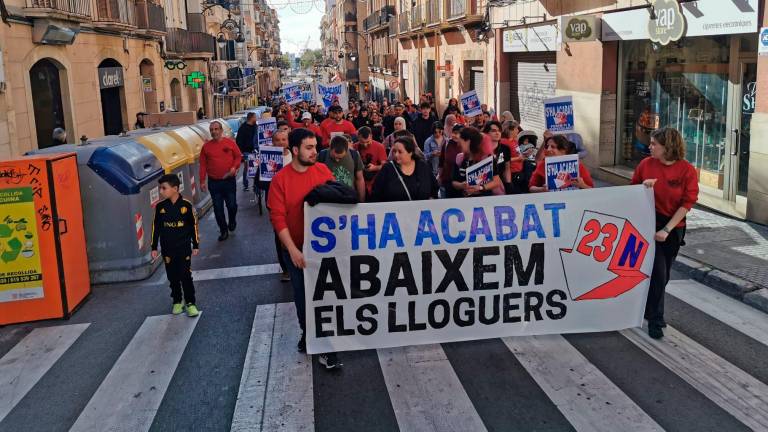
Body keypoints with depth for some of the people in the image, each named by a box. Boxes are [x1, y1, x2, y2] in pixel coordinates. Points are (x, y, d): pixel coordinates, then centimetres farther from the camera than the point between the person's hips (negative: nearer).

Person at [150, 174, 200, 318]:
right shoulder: (160, 206, -4)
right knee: (173, 276, 10)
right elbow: (156, 227, 4)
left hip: (184, 247, -2)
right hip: (167, 249, 2)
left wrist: (196, 245, 2)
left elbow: (194, 225, -1)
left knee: (186, 276, -3)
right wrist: (154, 247, 5)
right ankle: (177, 301, 24)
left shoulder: (186, 205, -9)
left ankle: (190, 303, 8)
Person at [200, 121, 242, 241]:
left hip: (229, 180, -1)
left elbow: (238, 156, 5)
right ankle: (224, 231, 16)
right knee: (218, 208, 3)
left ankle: (232, 221, 35)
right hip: (213, 182, 1)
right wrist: (202, 181, 0)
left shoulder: (230, 143, -1)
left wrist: (235, 167, -13)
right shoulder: (206, 146, 2)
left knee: (232, 205, 3)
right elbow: (203, 165, 4)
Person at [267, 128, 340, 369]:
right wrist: (292, 249, -17)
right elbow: (277, 217, -11)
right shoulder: (281, 179, -11)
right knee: (302, 295, 16)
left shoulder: (322, 171, -5)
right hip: (296, 249, 0)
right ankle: (307, 333, 38)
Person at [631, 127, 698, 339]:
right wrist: (643, 186, -15)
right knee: (657, 273, -6)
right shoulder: (646, 164, -5)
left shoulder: (687, 170, -10)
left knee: (663, 274, 12)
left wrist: (667, 229, -16)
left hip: (673, 228, 1)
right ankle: (655, 320, 6)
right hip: (649, 223, -1)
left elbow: (687, 203, -11)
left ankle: (650, 310, 32)